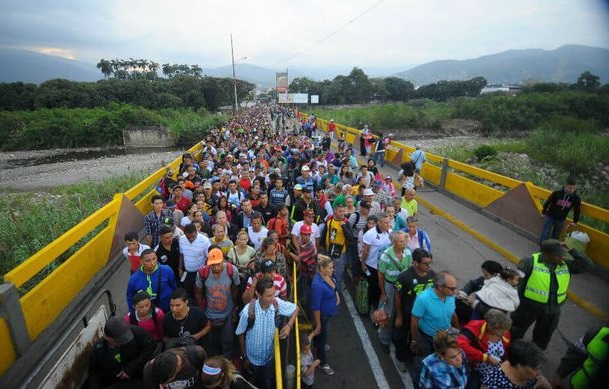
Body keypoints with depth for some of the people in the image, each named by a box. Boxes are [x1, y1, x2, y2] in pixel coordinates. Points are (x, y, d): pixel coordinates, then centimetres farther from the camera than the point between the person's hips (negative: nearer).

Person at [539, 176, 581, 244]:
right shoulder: (557, 193, -21)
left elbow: (576, 210, 2)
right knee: (545, 235, -3)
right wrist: (543, 213, 3)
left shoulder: (576, 198, -13)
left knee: (555, 237, 12)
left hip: (560, 220, 3)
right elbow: (547, 202, -6)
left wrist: (575, 222, 6)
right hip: (550, 217, -2)